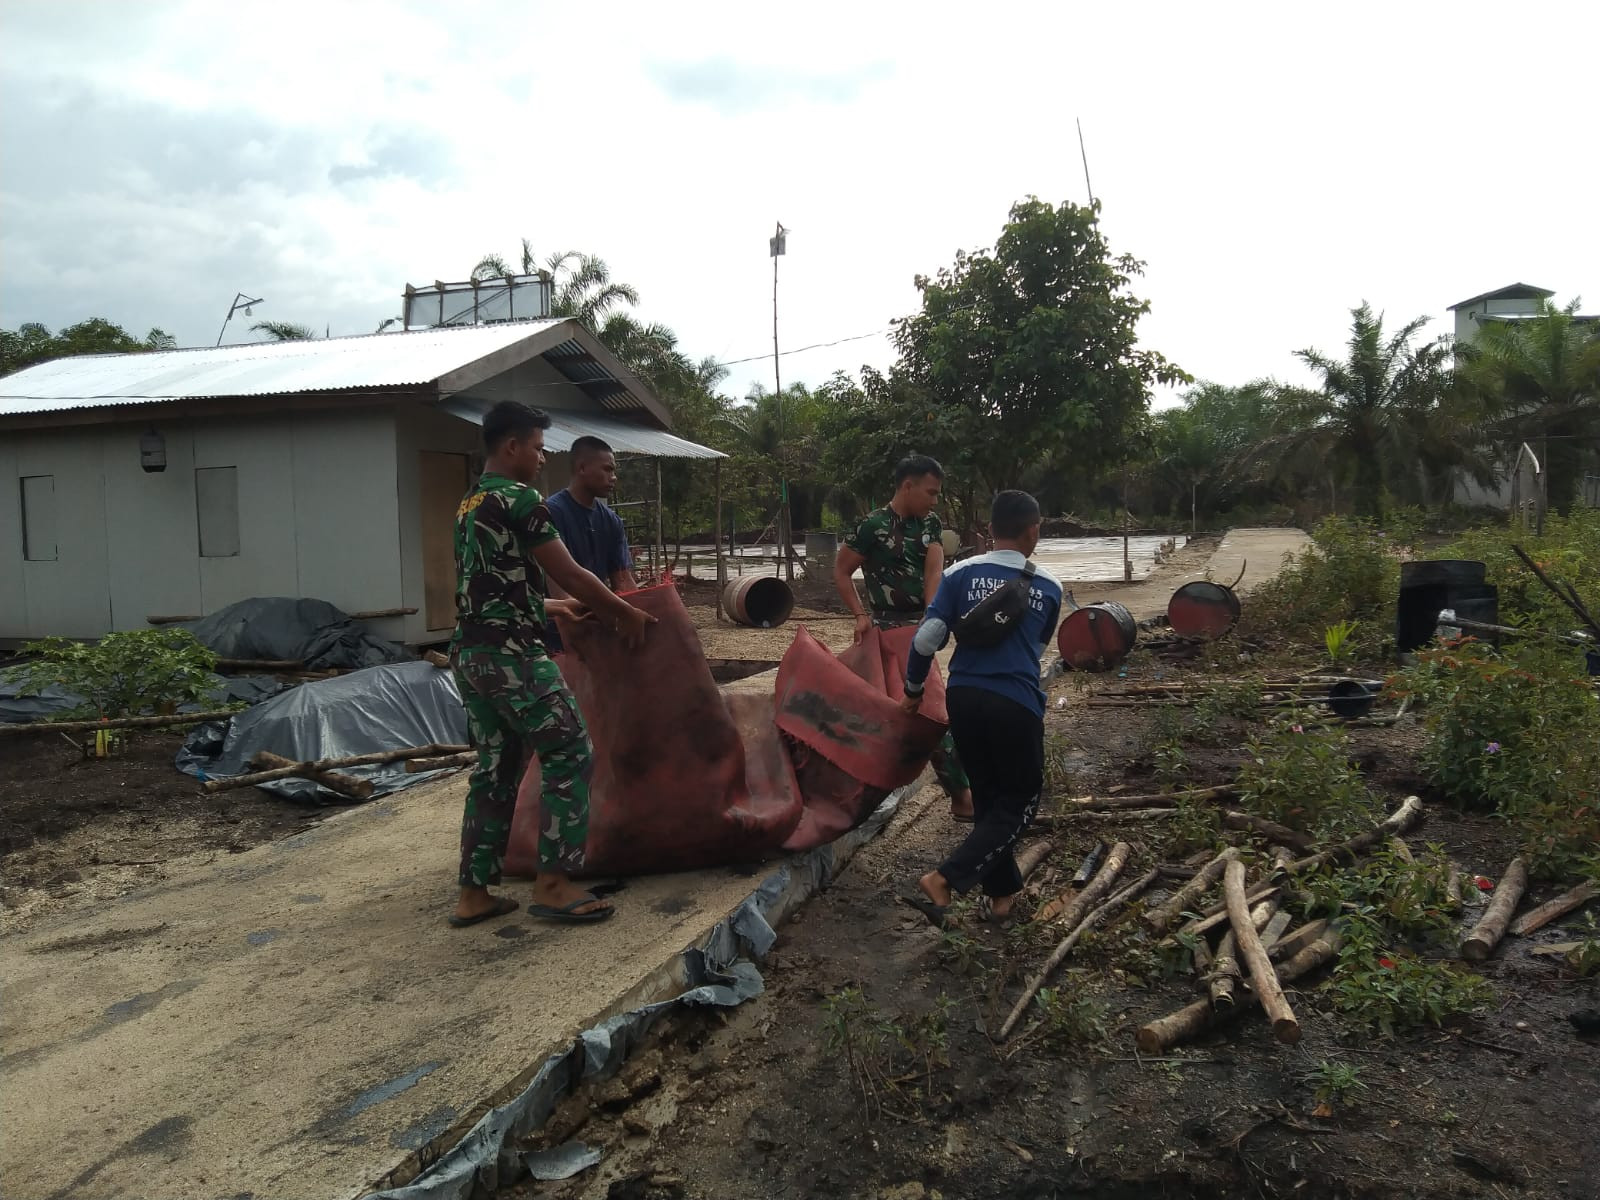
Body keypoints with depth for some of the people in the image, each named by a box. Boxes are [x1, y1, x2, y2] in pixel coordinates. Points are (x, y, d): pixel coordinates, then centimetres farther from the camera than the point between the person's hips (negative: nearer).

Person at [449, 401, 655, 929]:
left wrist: (599, 609, 24)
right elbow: (568, 574, -9)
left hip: (469, 652, 10)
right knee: (569, 754, -2)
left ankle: (474, 894, 17)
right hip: (511, 653, -9)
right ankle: (553, 883, -1)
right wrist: (626, 612, 6)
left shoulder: (469, 505, 19)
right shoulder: (520, 499, -11)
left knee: (495, 769, 14)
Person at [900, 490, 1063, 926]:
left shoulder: (962, 574, 1)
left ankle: (1002, 892, 29)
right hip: (1016, 704, -3)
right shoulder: (1049, 588, 3)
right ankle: (943, 881, -6)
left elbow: (927, 637, -6)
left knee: (987, 796, 19)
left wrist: (913, 689, 8)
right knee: (1019, 802, 10)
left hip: (963, 697, 3)